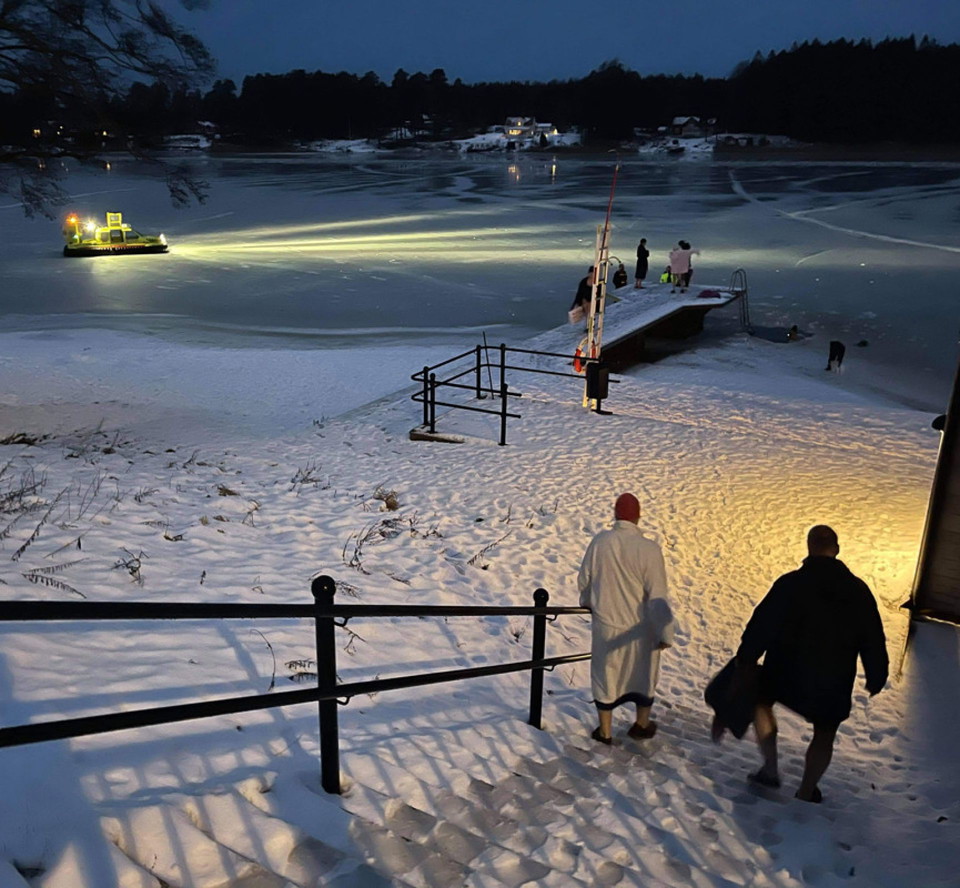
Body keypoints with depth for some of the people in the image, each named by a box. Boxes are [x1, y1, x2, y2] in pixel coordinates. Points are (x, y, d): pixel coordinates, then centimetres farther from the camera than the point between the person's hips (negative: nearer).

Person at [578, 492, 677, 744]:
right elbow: (657, 596, -20)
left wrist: (587, 602, 25)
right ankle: (642, 725, 40)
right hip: (639, 628, -2)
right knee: (643, 674, 22)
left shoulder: (599, 541, -11)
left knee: (606, 674, 18)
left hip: (606, 625, 2)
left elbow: (584, 579, 3)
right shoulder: (648, 549, -22)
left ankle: (605, 732, 31)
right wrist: (666, 633, -8)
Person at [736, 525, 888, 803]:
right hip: (834, 681, 2)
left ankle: (770, 769, 19)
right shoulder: (858, 590, -4)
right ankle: (806, 792, 25)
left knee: (761, 701, 24)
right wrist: (876, 677, 14)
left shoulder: (790, 584, -13)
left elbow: (762, 625, -12)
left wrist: (745, 660, -2)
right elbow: (873, 639, 3)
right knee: (824, 734, 20)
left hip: (786, 672, -1)